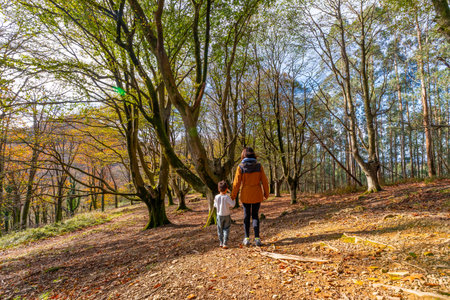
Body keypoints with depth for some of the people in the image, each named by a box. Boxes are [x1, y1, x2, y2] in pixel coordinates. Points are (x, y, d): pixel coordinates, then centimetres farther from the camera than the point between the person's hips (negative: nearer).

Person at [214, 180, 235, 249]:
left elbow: (215, 205, 2)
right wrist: (234, 200, 4)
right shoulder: (227, 197, -17)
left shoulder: (216, 197, -9)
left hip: (219, 215, 2)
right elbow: (232, 204, -14)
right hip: (227, 215, -2)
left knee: (220, 230, 14)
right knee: (226, 229, 6)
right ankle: (225, 244, 1)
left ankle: (221, 243, 22)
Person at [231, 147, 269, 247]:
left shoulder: (241, 167, -9)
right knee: (255, 216, 12)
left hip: (245, 195, -1)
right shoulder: (258, 166, -5)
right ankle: (257, 238, 7)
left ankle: (247, 238, 17)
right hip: (257, 195, 1)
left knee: (246, 216, 13)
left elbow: (237, 183, -8)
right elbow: (264, 181, -1)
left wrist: (233, 196, 2)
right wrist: (266, 193, 12)